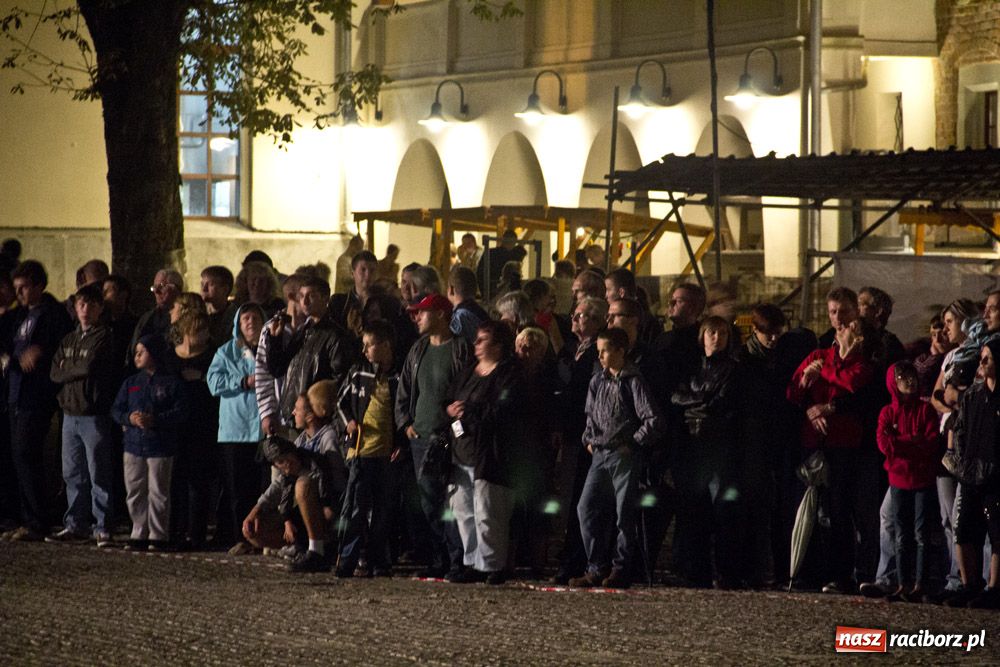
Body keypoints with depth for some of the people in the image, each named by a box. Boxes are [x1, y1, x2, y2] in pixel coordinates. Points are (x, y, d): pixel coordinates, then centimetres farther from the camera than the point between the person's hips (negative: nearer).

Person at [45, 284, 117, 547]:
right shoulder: (69, 340, 16)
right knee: (73, 474, 9)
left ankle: (102, 527, -2)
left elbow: (91, 367, -17)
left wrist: (67, 368, -1)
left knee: (99, 474, -4)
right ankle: (75, 525, 16)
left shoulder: (104, 338, -4)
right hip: (70, 414, 6)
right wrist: (78, 370, -7)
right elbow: (55, 374, 7)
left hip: (95, 415, -6)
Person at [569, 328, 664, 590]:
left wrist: (633, 444, -8)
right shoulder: (597, 381, 11)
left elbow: (654, 421, -10)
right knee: (586, 507, -3)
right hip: (600, 455, 6)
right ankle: (597, 569, 1)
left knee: (624, 514, -1)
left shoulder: (633, 382, -8)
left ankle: (621, 570, 6)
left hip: (625, 455, -6)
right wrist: (589, 440, 12)